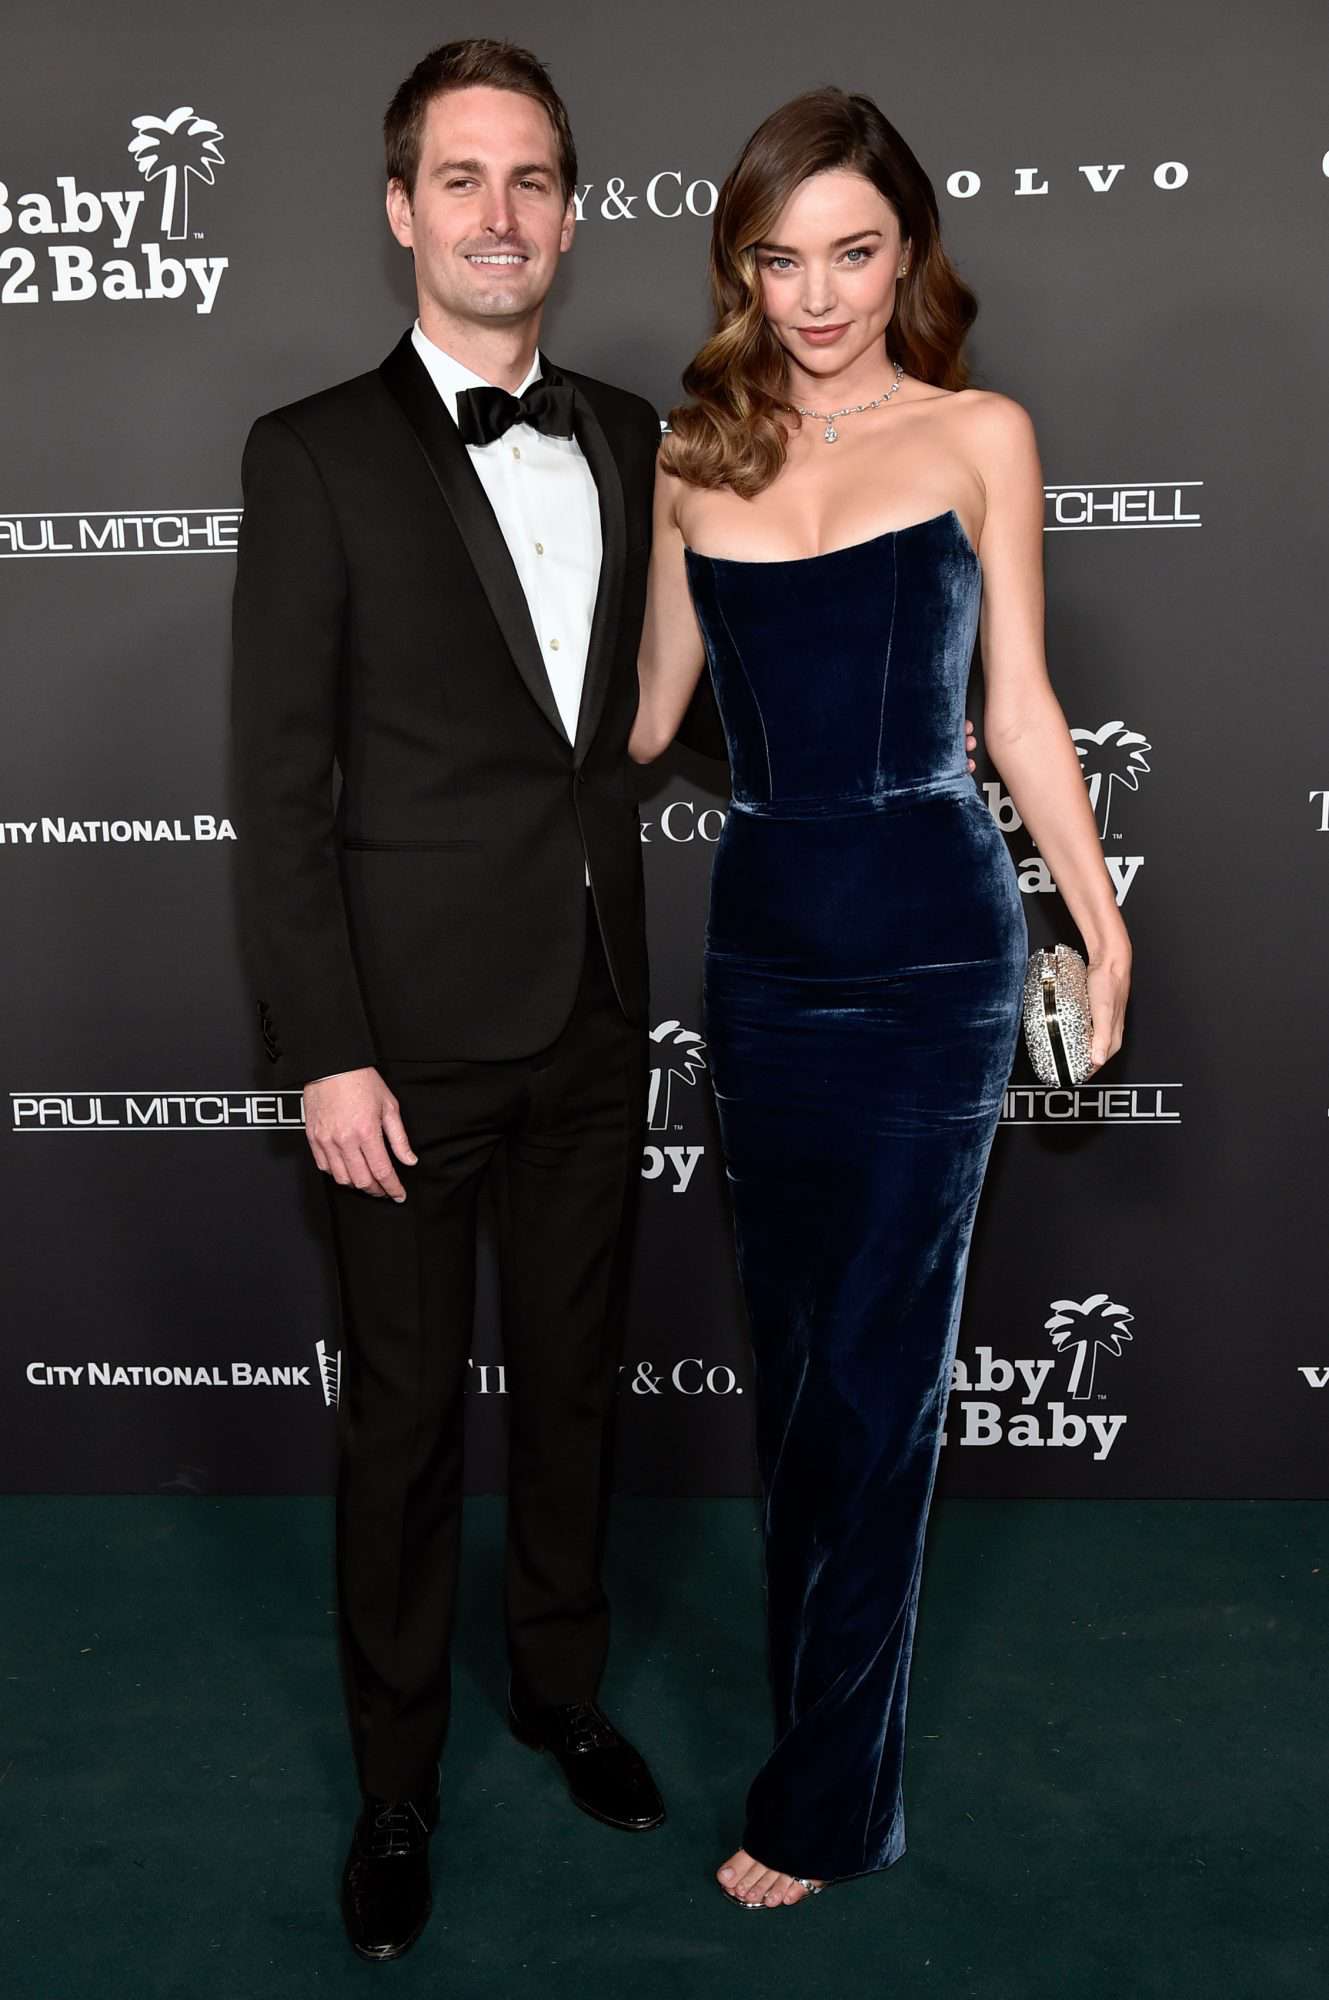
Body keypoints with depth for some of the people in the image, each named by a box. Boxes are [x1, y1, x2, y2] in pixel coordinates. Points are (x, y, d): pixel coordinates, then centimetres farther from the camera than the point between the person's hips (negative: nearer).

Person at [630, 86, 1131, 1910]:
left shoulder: (979, 434, 2)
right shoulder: (697, 456, 9)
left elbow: (1017, 701, 4)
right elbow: (650, 708, 14)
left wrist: (1103, 919, -1)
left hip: (931, 945, -3)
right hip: (763, 937, 4)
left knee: (873, 1368, 0)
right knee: (792, 1345, 12)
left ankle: (826, 1801, 14)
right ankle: (818, 1707, 30)